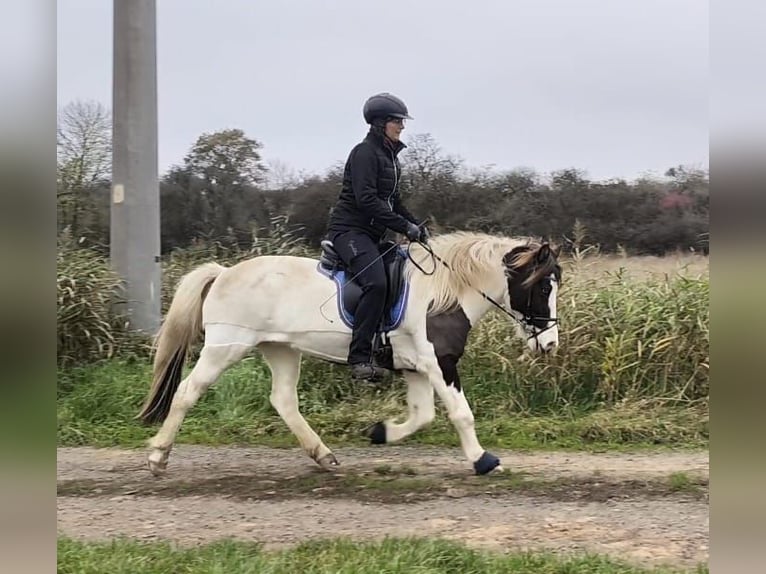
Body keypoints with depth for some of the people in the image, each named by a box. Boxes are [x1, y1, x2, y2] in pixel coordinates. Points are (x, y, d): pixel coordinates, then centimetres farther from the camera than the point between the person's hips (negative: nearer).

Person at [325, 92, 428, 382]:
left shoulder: (389, 155, 18)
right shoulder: (365, 152, -12)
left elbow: (393, 200, 25)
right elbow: (366, 200, -22)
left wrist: (418, 227, 11)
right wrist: (405, 227, -21)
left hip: (370, 234, 11)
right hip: (349, 230, -11)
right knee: (376, 282, -28)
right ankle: (360, 359, -28)